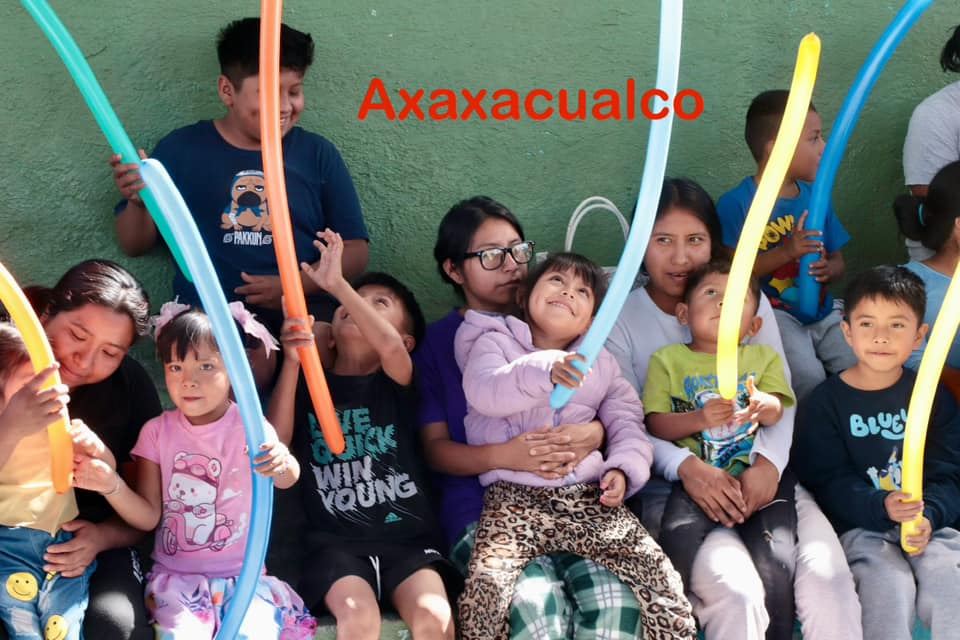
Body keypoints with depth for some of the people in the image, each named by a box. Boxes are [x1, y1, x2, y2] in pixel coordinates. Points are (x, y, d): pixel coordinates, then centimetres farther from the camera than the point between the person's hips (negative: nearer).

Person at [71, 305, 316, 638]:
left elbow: (288, 479, -24)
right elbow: (149, 517, 0)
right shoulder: (157, 431, 1)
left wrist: (282, 463, -49)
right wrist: (112, 485, -20)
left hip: (243, 575, -1)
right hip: (176, 576, 1)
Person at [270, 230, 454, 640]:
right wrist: (292, 361, -8)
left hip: (407, 537, 0)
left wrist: (336, 283, -17)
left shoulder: (396, 383, 9)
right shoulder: (309, 386, 14)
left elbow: (390, 347, -15)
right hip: (336, 541, 0)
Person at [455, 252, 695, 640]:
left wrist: (624, 469, -4)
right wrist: (544, 371, -30)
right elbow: (483, 392, -13)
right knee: (486, 587, -27)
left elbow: (627, 423, 17)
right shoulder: (495, 342, 9)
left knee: (657, 574, -14)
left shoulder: (599, 362, 23)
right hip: (514, 494, -3)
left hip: (588, 493, 4)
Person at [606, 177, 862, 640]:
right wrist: (685, 466, -23)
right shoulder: (620, 319, 3)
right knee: (736, 590, -29)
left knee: (827, 572, -22)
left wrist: (768, 462, -16)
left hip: (757, 476, 3)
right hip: (671, 488, -3)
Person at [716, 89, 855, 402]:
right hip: (773, 314, -6)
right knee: (809, 377, -26)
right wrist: (787, 252, -24)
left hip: (821, 311, 6)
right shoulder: (736, 204, -9)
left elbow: (837, 259, 15)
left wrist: (828, 269, -11)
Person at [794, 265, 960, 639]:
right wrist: (881, 507, -24)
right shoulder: (824, 402, 2)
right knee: (889, 588, -26)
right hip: (861, 527, -2)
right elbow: (829, 481, -7)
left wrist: (929, 515, -18)